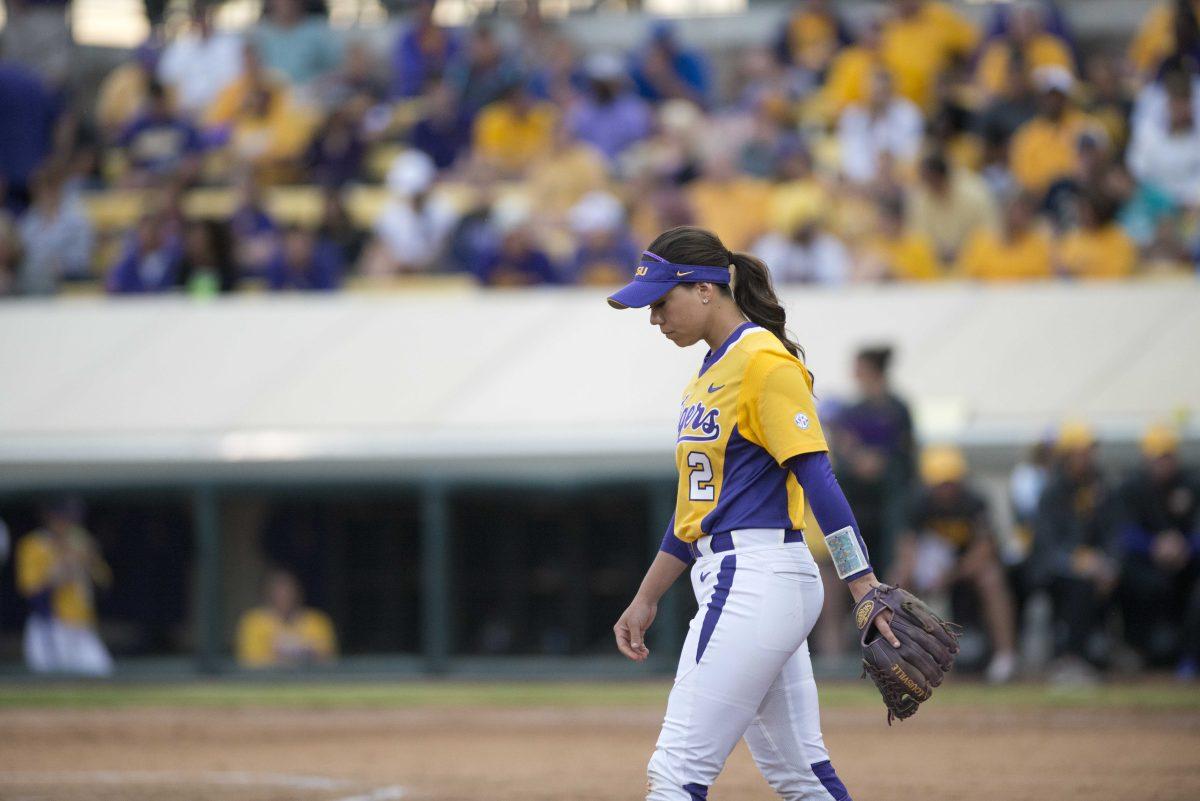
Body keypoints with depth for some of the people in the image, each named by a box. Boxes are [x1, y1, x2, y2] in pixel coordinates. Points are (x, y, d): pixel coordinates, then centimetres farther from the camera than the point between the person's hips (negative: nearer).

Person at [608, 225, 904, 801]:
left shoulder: (765, 363, -11)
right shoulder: (710, 371, 19)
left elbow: (818, 480, -18)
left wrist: (867, 593, -25)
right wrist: (645, 600, 27)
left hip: (758, 581, -10)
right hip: (731, 582, 10)